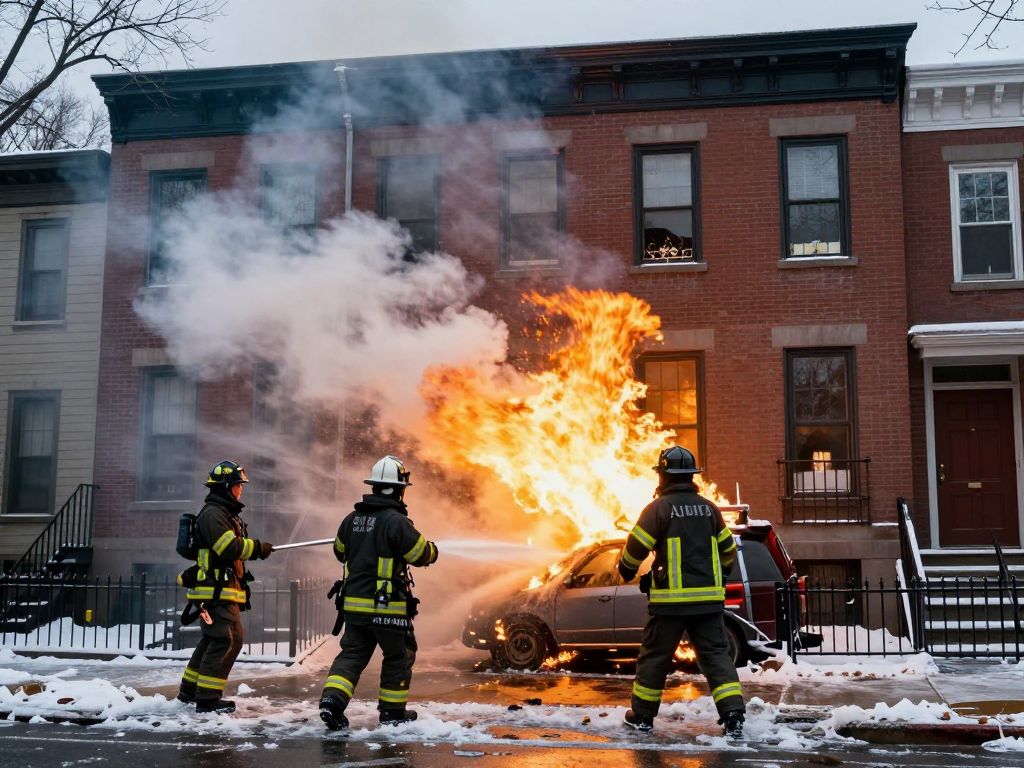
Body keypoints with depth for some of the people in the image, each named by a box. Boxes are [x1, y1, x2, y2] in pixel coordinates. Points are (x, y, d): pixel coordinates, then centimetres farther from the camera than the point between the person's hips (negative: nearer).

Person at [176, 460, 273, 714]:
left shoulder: (226, 513, 20)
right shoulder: (213, 514, -14)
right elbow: (229, 548, -22)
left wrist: (256, 548, 10)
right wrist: (257, 547, -12)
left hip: (223, 590, 11)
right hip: (216, 591, -11)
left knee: (213, 640, 17)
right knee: (227, 640, -12)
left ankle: (189, 691, 26)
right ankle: (208, 698, -8)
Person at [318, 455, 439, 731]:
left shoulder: (352, 518, 6)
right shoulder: (396, 521, -15)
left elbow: (340, 552, 20)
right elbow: (422, 555, -10)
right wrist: (433, 549, 12)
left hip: (354, 602, 6)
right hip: (388, 605, -6)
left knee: (352, 654, 12)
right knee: (399, 656, 12)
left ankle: (332, 700, -7)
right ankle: (393, 711, 19)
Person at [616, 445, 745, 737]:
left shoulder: (659, 508, -7)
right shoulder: (708, 508, 9)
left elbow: (636, 547, -8)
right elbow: (728, 550, 17)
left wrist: (627, 570, 13)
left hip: (670, 599, -4)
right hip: (709, 598, 4)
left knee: (655, 656, 9)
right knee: (716, 654, 6)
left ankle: (642, 715, 20)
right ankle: (733, 715, -5)